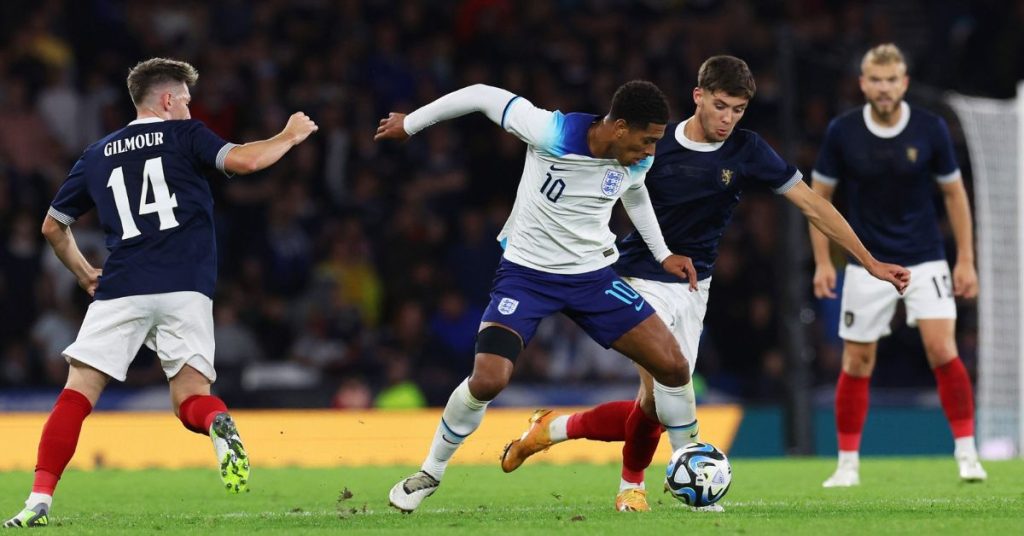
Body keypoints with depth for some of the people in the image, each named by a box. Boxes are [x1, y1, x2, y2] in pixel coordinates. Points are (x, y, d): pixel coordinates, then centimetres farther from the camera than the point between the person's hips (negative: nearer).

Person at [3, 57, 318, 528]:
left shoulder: (96, 155, 19)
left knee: (78, 393, 1)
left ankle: (40, 500, -12)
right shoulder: (183, 135, 9)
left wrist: (82, 273, 40)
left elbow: (53, 227, 26)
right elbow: (245, 160, -6)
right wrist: (290, 136, 11)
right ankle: (218, 425, -31)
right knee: (190, 397, 6)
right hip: (187, 290, -1)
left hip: (121, 291, 1)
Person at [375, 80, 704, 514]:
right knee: (487, 381, -21)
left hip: (594, 276, 4)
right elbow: (482, 96, -14)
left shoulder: (638, 161, -9)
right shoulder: (553, 133, -27)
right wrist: (410, 123, -3)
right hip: (526, 272, -4)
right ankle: (429, 475, 5)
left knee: (673, 366, -6)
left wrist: (662, 255, 15)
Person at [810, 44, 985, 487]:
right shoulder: (842, 132, -7)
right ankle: (848, 464, 14)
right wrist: (822, 262, -3)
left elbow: (954, 192, 2)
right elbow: (820, 194, 3)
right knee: (857, 363, 3)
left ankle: (967, 452, -6)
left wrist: (966, 259, -1)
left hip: (925, 260, -1)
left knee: (941, 349, -15)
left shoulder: (930, 129, -8)